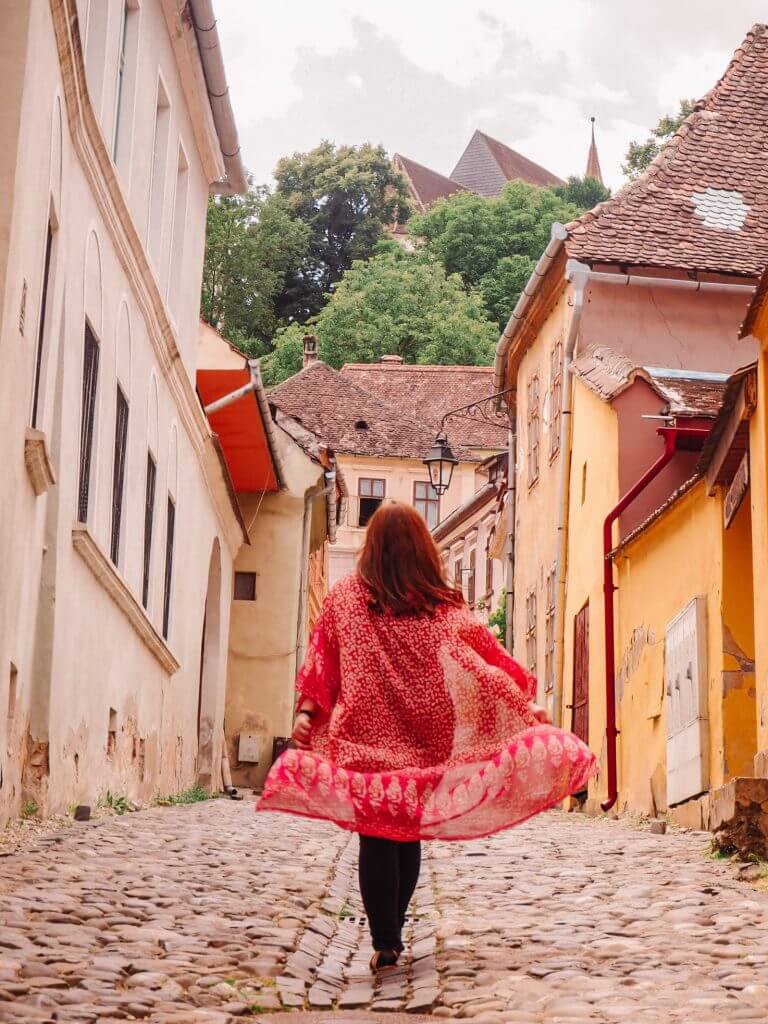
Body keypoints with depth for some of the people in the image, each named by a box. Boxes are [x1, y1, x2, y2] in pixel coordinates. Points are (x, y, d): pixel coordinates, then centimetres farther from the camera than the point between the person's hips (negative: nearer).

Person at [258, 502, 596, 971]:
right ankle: (392, 936, 20)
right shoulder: (445, 606, 2)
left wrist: (306, 710, -2)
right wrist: (526, 705, 8)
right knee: (408, 835, 13)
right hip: (425, 740, 1)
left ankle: (385, 943, -8)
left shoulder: (346, 597, 3)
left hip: (366, 738, -1)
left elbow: (322, 660, -1)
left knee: (376, 837, 0)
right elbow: (488, 656, 4)